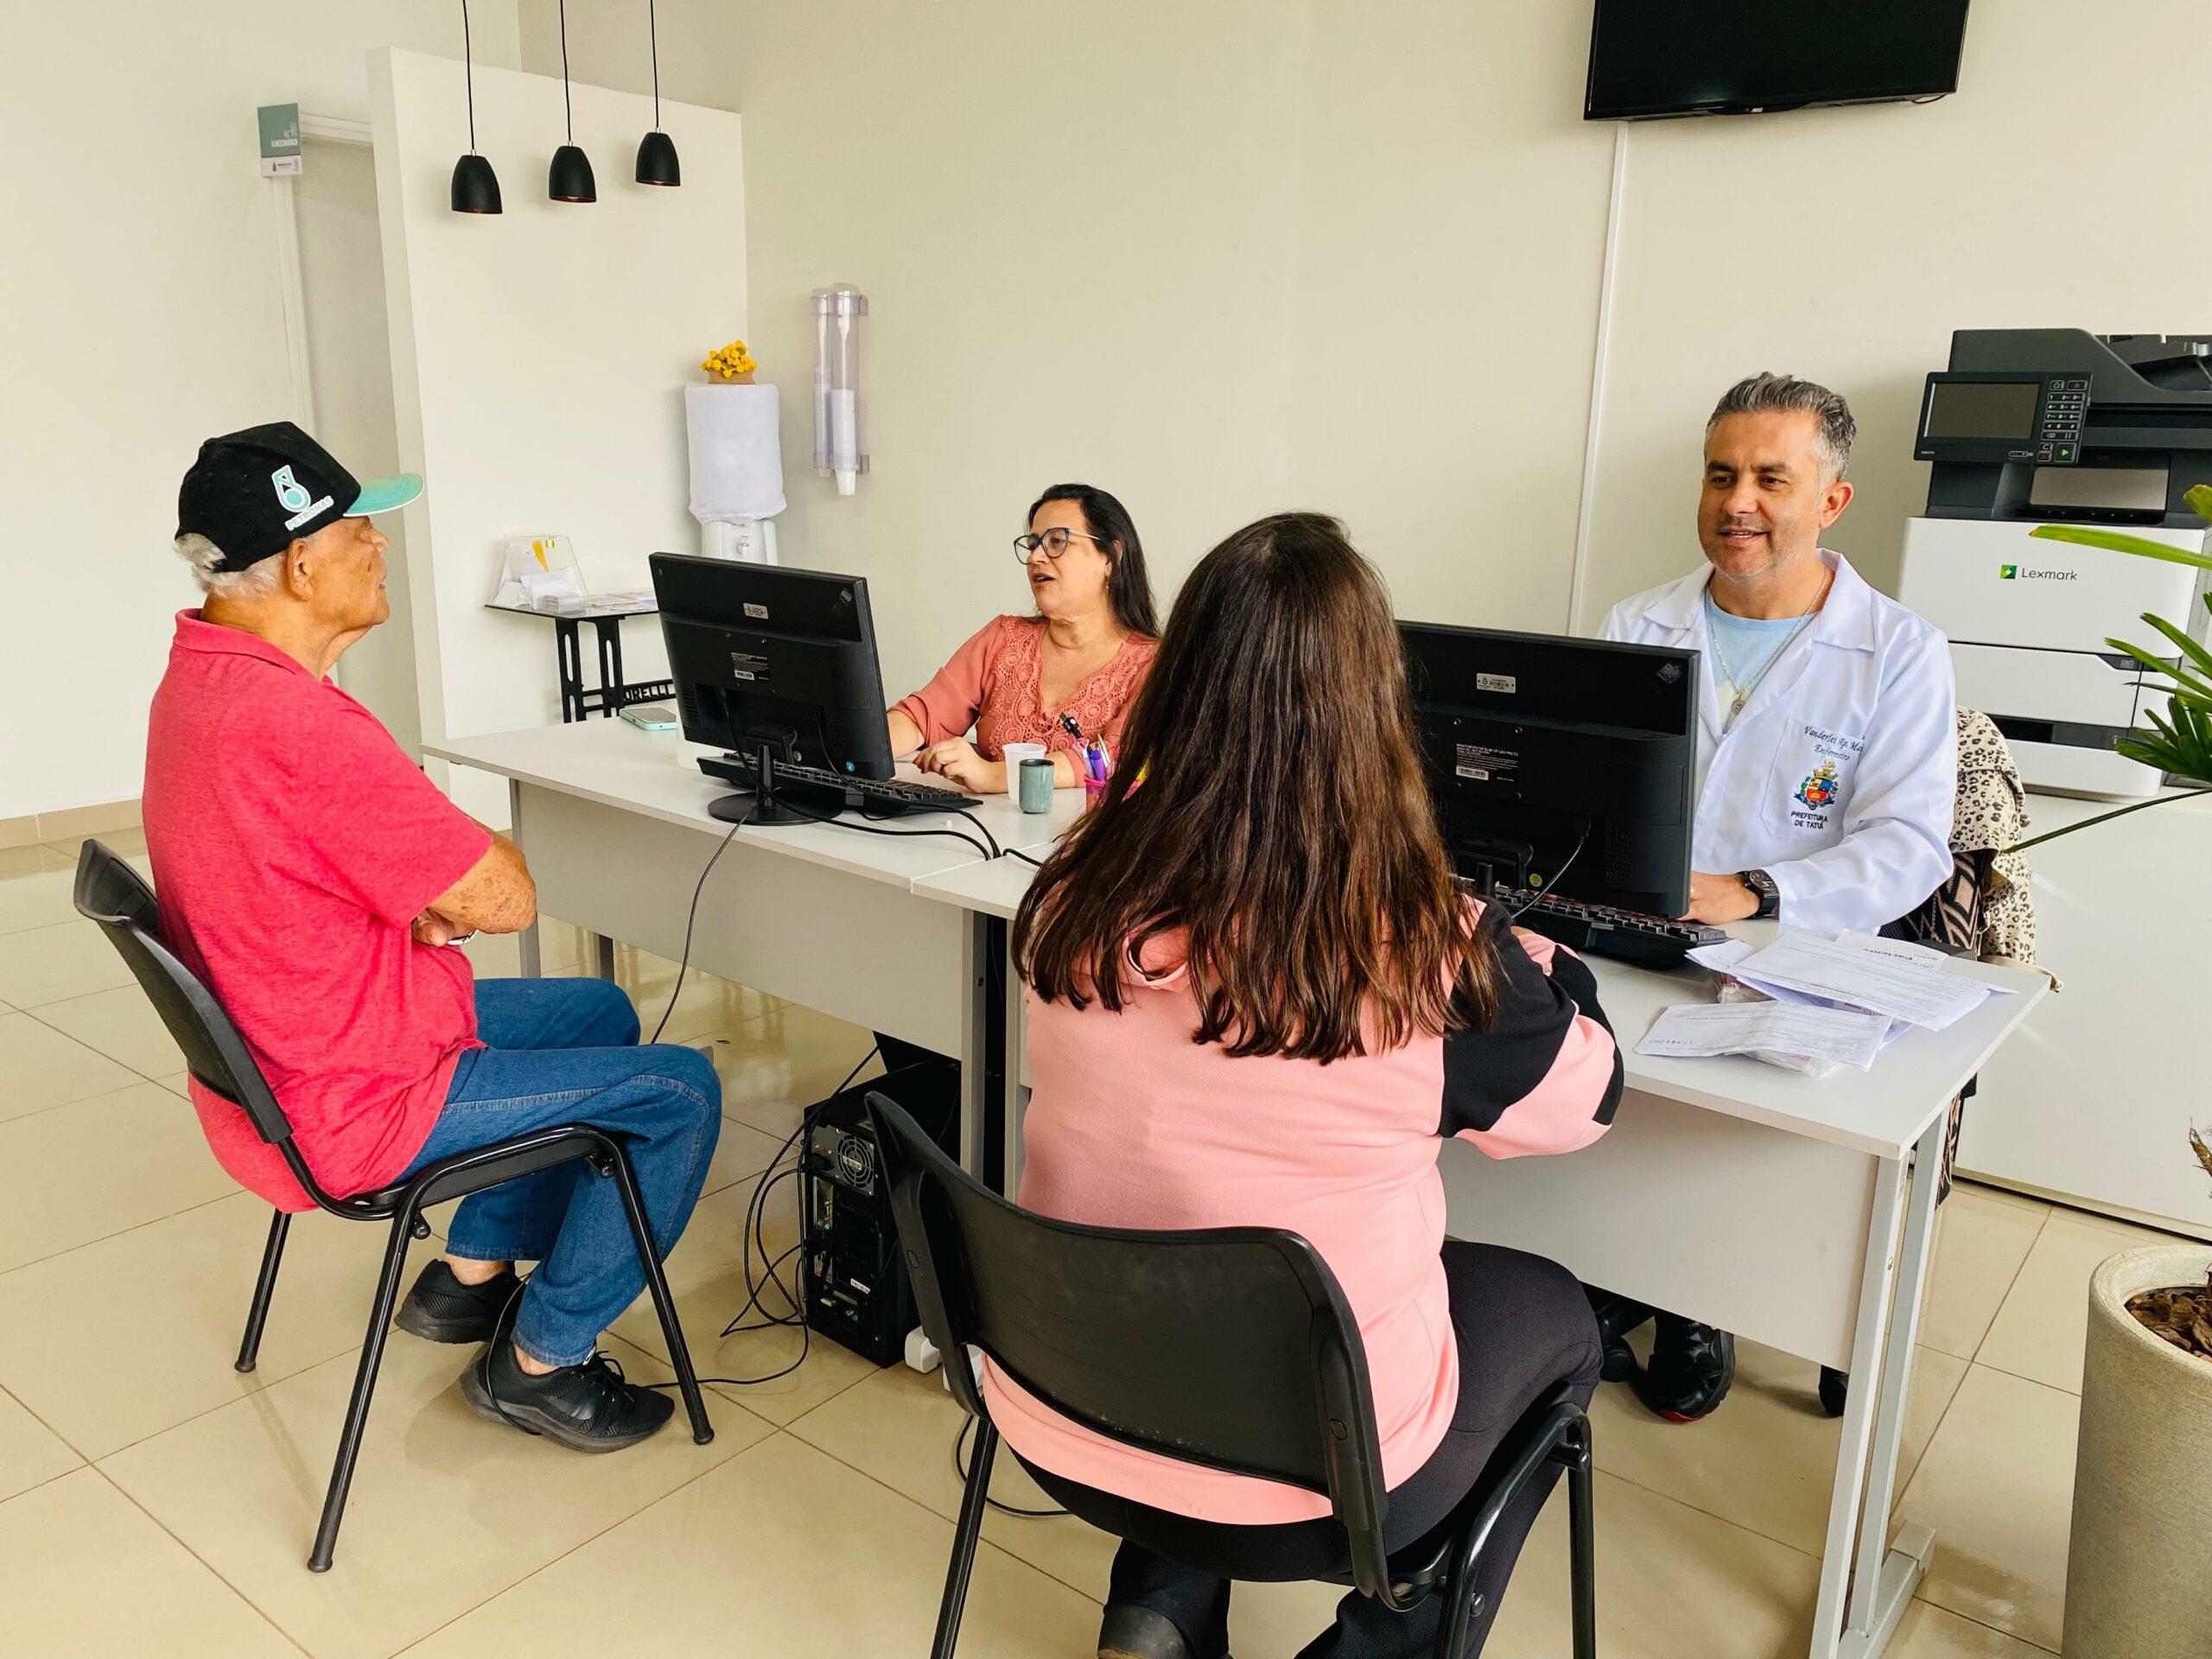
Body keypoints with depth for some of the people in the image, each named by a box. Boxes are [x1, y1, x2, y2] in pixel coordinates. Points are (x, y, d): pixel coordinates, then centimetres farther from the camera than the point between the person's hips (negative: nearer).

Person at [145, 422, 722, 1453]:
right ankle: (541, 1361, 13)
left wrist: (436, 891, -8)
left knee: (598, 1009, 23)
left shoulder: (200, 673, 3)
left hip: (269, 1053, 10)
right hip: (349, 1106, -10)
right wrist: (484, 852, -2)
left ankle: (473, 1272, 32)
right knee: (679, 1095, -2)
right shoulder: (300, 728, -32)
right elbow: (507, 898, -25)